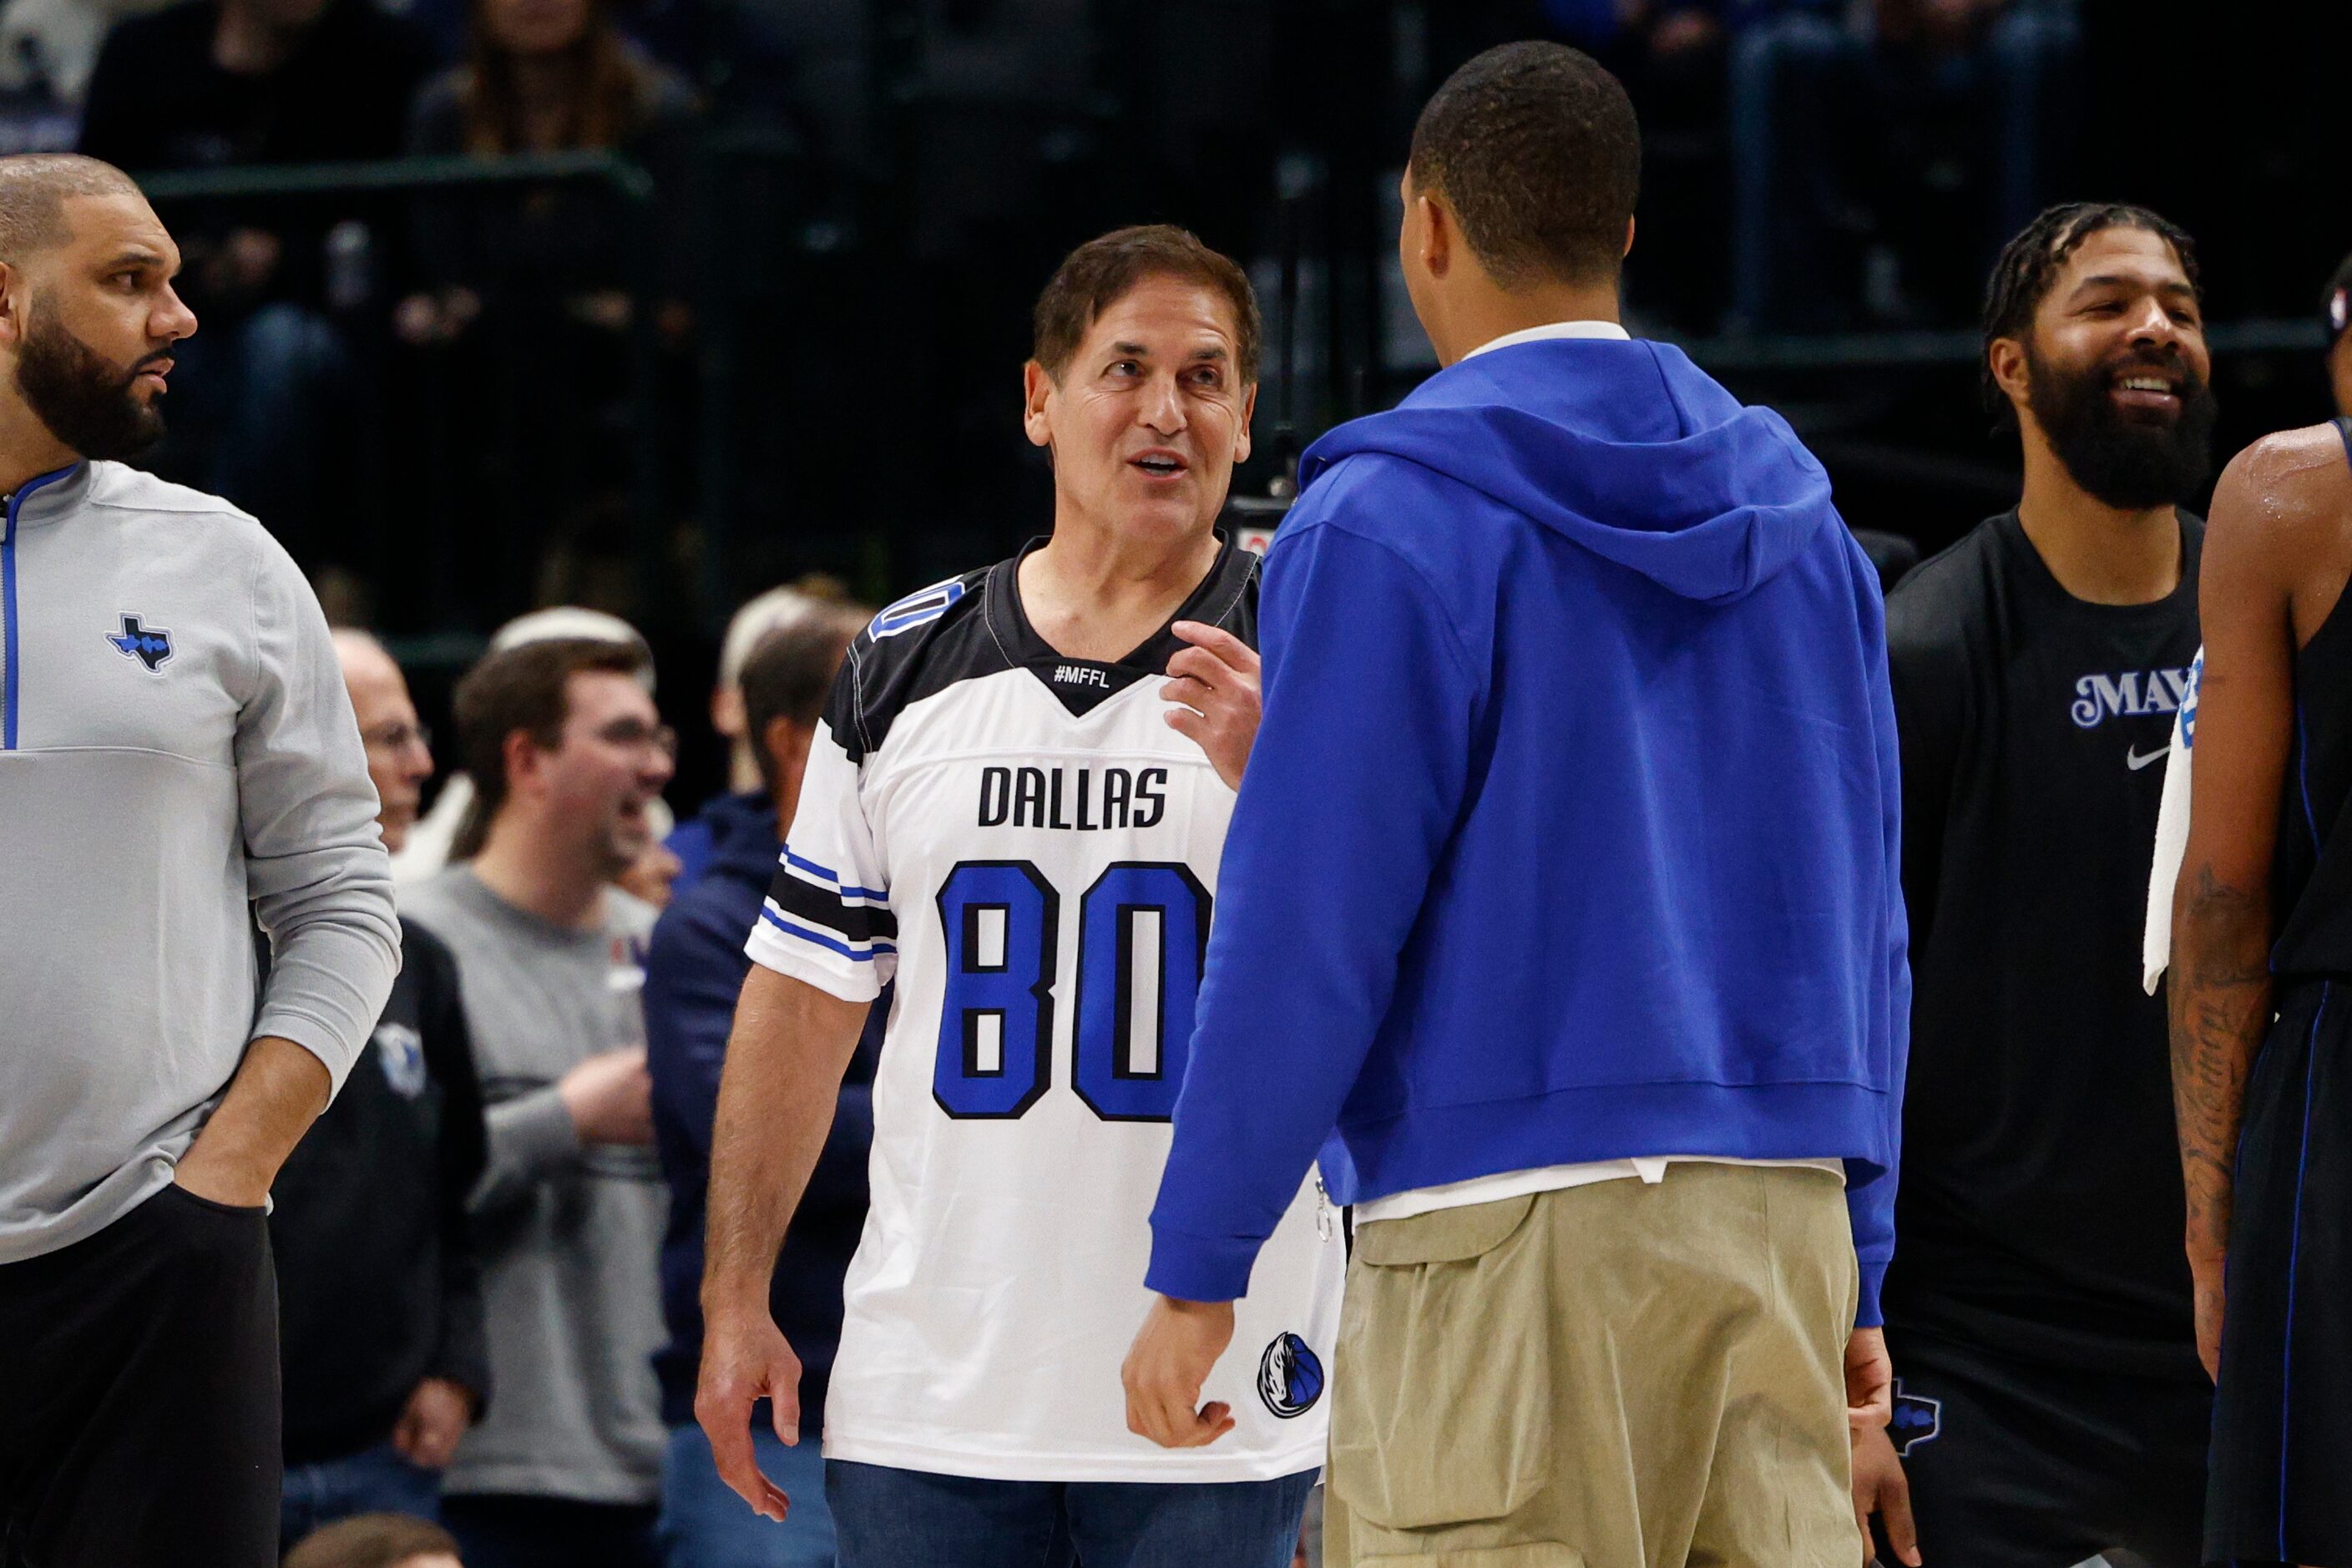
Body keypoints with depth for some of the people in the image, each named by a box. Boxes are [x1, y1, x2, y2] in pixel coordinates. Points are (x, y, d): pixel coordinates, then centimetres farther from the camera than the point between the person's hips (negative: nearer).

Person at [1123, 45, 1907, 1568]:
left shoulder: (1387, 525, -5)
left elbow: (1307, 931, -8)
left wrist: (1196, 1276, -3)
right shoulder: (1801, 530, 14)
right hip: (1779, 1215, 6)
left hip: (1508, 1227, -6)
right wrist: (1855, 1278, 22)